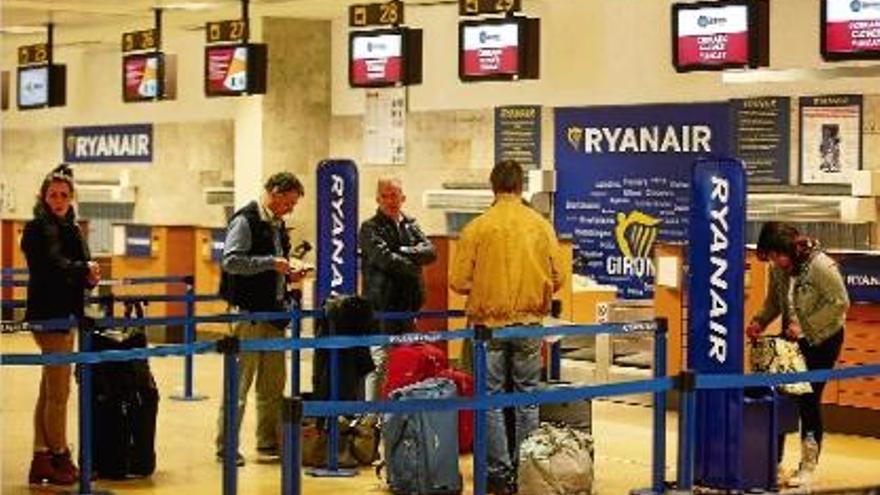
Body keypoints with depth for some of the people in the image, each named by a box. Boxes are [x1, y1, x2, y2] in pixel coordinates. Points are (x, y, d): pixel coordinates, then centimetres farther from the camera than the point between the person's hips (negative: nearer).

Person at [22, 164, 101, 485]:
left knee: (49, 391, 11)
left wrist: (89, 278, -9)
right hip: (48, 314, -9)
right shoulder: (38, 228, -10)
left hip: (64, 313, 9)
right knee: (59, 391, -3)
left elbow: (79, 268, 13)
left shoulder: (71, 228, 14)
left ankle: (41, 460, 16)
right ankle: (60, 459, 6)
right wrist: (84, 270, -40)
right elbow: (53, 265, -25)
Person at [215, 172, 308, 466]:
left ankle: (269, 444, 20)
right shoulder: (245, 221, -11)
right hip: (248, 312, -9)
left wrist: (289, 274, 7)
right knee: (239, 384, -5)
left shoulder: (277, 225, 17)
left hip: (273, 312, 9)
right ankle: (226, 449, 1)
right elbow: (231, 261, -20)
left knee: (273, 386, 12)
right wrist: (270, 263, -21)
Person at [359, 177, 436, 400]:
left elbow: (430, 252, 1)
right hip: (382, 306, -6)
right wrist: (413, 266, -7)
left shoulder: (411, 225, 16)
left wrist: (402, 252, -12)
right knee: (379, 362, -11)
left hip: (408, 305, 6)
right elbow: (385, 259, -16)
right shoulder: (370, 229, -2)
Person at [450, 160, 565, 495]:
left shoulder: (476, 228, -9)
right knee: (528, 398, 12)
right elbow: (557, 279, 0)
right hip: (530, 324, 2)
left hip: (489, 324, -2)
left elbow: (459, 282, -9)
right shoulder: (542, 226, -2)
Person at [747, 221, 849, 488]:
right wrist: (759, 322, -11)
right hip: (792, 339, 6)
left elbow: (840, 303, -21)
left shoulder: (821, 266, -23)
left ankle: (808, 466, 10)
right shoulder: (778, 270, -5)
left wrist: (805, 326, -23)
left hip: (822, 340, -6)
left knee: (809, 400, -3)